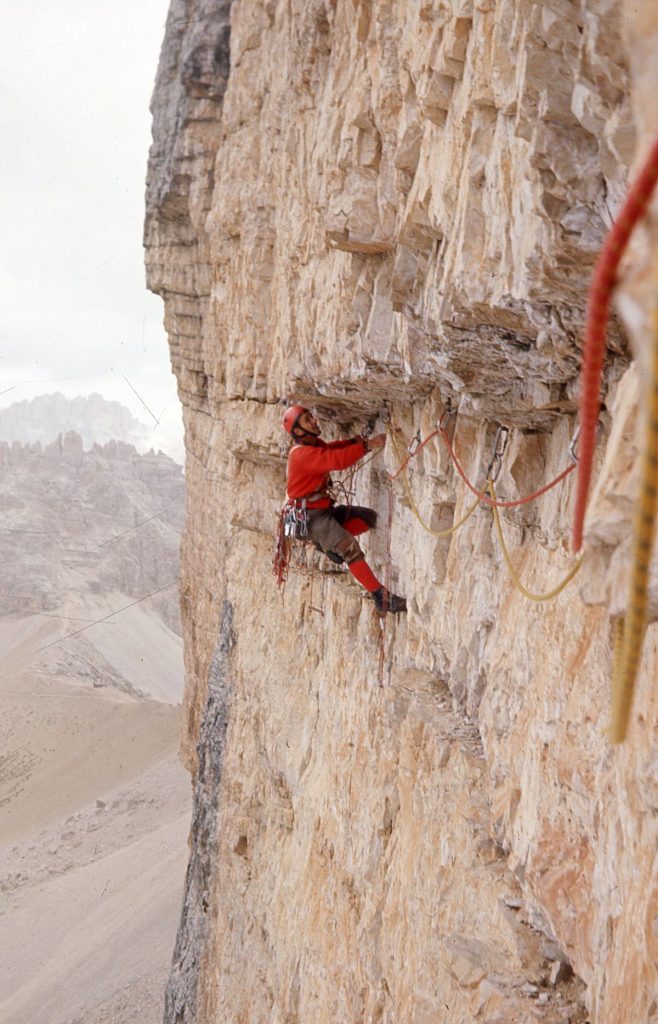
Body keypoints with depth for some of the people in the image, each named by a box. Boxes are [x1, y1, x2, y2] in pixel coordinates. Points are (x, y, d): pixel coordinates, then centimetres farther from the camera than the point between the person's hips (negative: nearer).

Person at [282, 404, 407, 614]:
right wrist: (367, 445, -32)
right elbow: (337, 460, -32)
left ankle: (328, 541, 0)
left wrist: (357, 441, -15)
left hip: (325, 509, 10)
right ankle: (382, 598, -29)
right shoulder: (302, 454, -22)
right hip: (309, 516, -10)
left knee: (369, 517, 3)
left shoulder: (316, 445, 11)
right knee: (349, 547, -27)